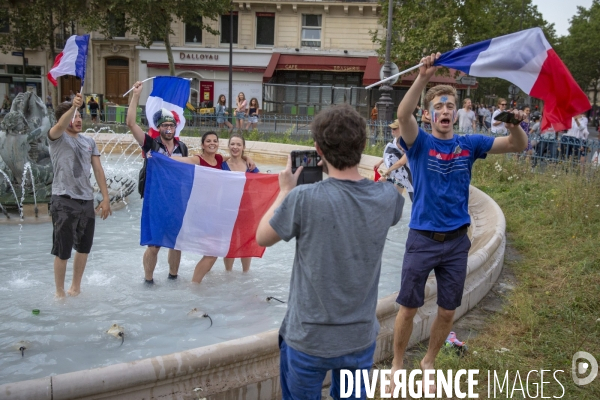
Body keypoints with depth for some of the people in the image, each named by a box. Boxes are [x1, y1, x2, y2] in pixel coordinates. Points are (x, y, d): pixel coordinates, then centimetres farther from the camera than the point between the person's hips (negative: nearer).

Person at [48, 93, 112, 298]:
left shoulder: (89, 142, 11)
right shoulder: (56, 138, -3)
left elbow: (98, 170, 8)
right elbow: (61, 125, -27)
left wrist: (106, 198, 3)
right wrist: (73, 106, -45)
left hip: (87, 201, 5)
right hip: (64, 202, -5)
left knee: (84, 248, 14)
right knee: (62, 251, 3)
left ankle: (75, 288, 31)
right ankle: (60, 292, 19)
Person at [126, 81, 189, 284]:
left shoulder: (182, 147, 6)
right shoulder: (151, 144, -5)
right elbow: (131, 123, -14)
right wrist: (136, 95, -16)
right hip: (155, 201, -3)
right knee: (154, 244, 1)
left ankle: (173, 276, 29)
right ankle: (148, 280, 17)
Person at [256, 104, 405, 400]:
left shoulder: (303, 198, -23)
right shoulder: (387, 198, -11)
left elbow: (262, 238, -5)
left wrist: (285, 191, 4)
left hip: (308, 339, -3)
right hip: (361, 338, 3)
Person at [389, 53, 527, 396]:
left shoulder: (469, 144, 2)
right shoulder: (420, 143, -6)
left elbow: (520, 146, -4)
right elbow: (403, 114, -26)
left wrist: (514, 124, -26)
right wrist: (423, 78, -40)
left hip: (457, 241, 3)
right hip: (422, 239, -3)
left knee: (447, 312, 13)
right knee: (409, 309, 7)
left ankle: (429, 362, 36)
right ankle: (398, 364, 29)